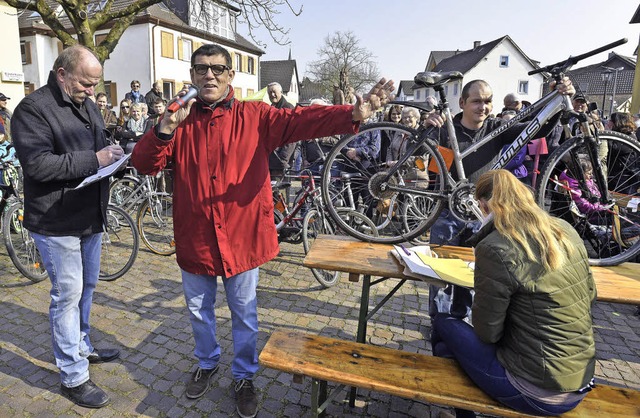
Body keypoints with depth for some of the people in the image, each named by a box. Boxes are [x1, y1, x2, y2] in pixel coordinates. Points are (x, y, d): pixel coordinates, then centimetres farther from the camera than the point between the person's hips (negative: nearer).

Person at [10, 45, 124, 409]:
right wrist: (93, 160, -24)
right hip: (58, 222, -8)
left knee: (87, 287, 19)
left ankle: (81, 347, 39)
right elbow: (37, 164, -23)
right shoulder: (33, 109, -13)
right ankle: (73, 377, 15)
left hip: (91, 215, 8)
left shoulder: (88, 105, 13)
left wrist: (113, 153, 1)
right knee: (68, 294, 0)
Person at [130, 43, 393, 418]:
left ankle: (245, 377, 40)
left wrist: (353, 114, -36)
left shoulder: (255, 117, -5)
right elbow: (144, 164, -9)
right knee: (199, 311, 22)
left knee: (245, 314, 15)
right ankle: (207, 364, 50)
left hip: (242, 236, -2)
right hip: (194, 237, 3)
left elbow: (302, 120, -20)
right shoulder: (179, 120, 1)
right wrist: (166, 128, -28)